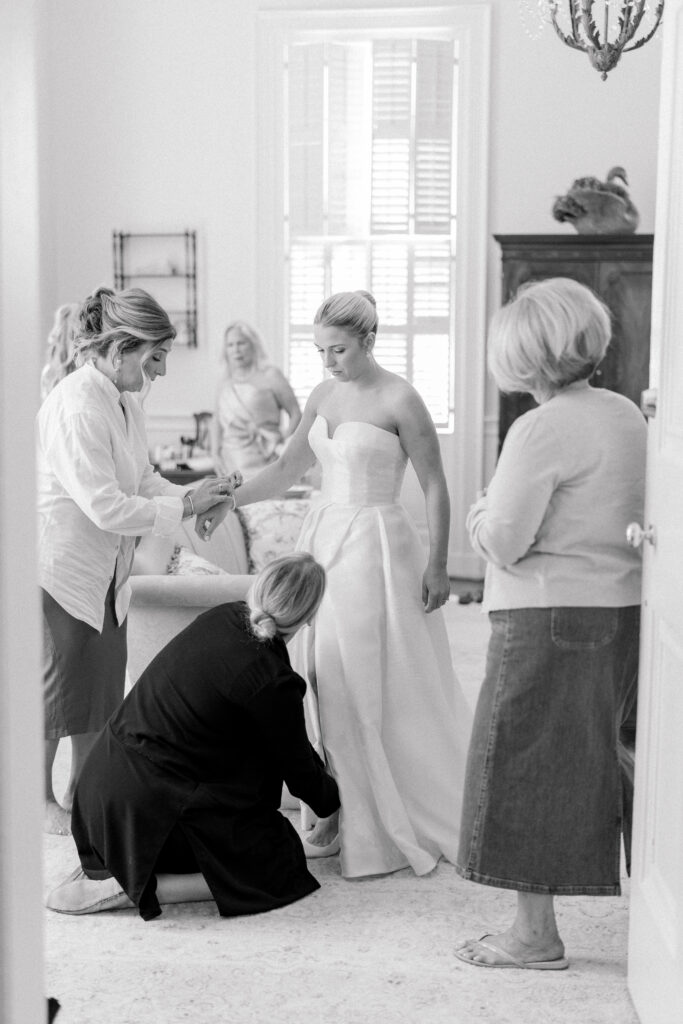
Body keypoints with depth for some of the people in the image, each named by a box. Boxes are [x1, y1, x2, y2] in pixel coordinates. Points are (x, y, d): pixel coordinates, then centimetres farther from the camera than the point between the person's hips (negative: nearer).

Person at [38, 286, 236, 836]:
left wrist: (194, 496, -7)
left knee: (103, 683, 15)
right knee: (59, 685, 5)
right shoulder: (77, 408, -27)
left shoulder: (124, 402, 4)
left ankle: (84, 790, 30)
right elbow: (106, 507, -29)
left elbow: (144, 479, 11)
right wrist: (184, 506, -22)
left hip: (105, 572, 9)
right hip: (62, 569, -9)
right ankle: (41, 800, 24)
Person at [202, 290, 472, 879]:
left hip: (378, 545, -7)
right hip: (325, 539, 7)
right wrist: (229, 501, 4)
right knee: (325, 681, 6)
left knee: (378, 684, -3)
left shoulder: (399, 400, -10)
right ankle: (338, 816, 15)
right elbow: (289, 467, 17)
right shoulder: (323, 396, 9)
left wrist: (438, 565, -12)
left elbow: (435, 487, -9)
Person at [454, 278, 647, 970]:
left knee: (527, 769, 4)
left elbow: (501, 542, -18)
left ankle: (536, 934, 13)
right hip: (626, 608, 8)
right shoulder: (628, 416, 8)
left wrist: (482, 507, 3)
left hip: (549, 618, -8)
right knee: (616, 761, 18)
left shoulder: (541, 429, -16)